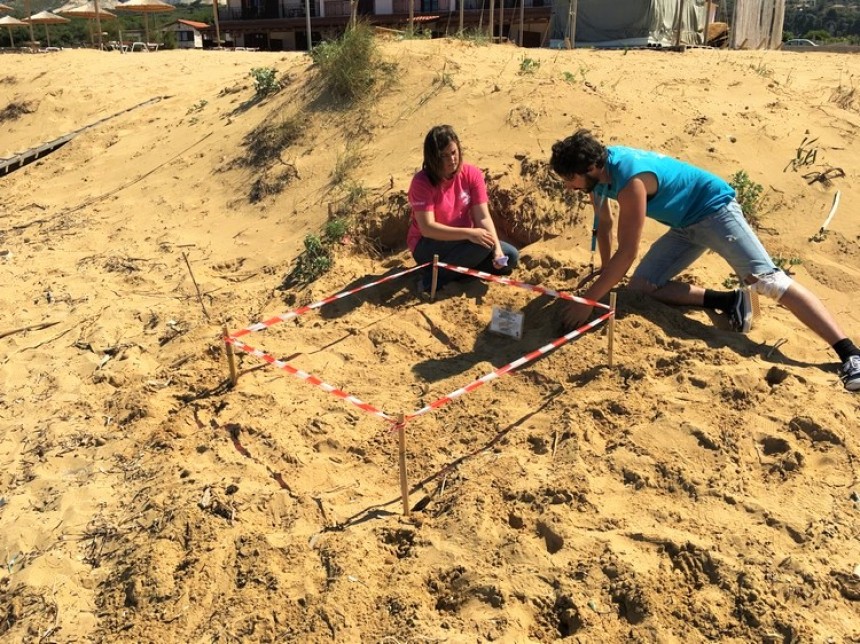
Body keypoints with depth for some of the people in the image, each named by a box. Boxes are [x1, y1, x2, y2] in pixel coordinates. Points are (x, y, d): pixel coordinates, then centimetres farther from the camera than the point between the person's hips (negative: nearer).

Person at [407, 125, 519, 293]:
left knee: (510, 257, -9)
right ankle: (433, 277, -19)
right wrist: (468, 233, -37)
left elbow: (483, 218, -13)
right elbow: (427, 228, -28)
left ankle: (458, 268, -8)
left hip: (463, 242, 6)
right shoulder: (422, 182, -20)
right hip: (428, 246, -5)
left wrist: (497, 249, -29)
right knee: (481, 244, -30)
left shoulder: (472, 174, -8)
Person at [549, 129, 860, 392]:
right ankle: (729, 301, -2)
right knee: (640, 287, -3)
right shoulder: (597, 168, -6)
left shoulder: (629, 179, -33)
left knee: (768, 280, -19)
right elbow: (603, 224, 11)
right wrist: (605, 273, 20)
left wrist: (588, 300, -31)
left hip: (715, 209, -9)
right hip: (685, 226, 9)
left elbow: (627, 253, -33)